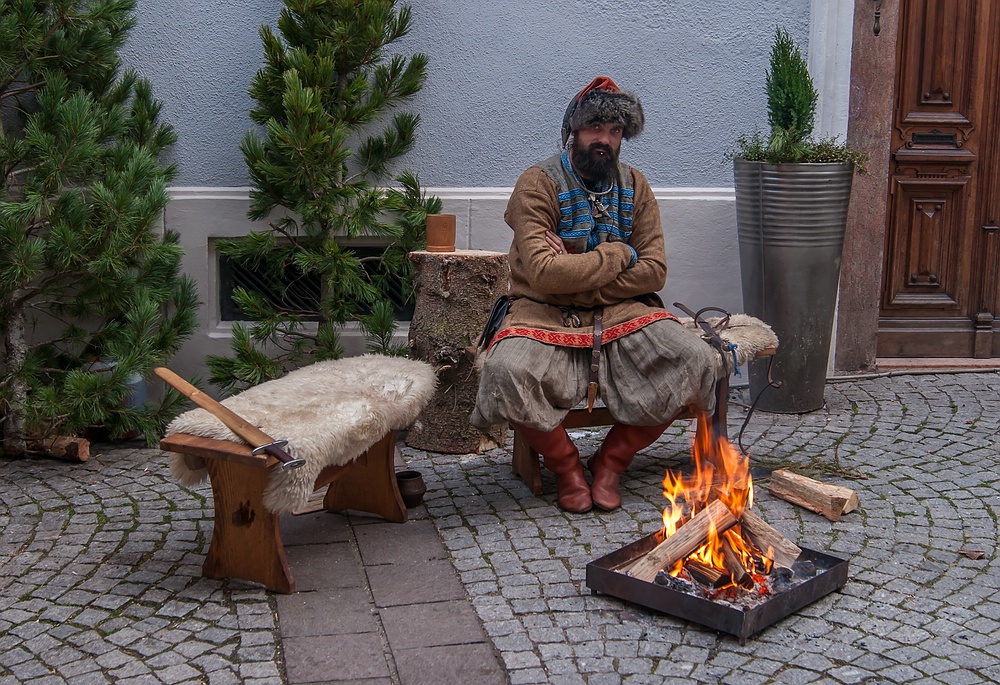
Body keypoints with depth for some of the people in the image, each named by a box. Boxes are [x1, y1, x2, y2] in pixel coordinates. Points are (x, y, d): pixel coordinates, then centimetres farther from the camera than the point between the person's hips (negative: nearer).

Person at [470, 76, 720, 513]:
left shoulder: (634, 187, 8)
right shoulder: (538, 184, -6)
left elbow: (654, 272, -1)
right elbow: (544, 272, -19)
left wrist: (578, 278, -13)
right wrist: (618, 255, -9)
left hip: (621, 313, 4)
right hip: (545, 315, -3)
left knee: (697, 361, -21)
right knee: (505, 372, -35)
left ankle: (611, 459, -1)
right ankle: (564, 463, -4)